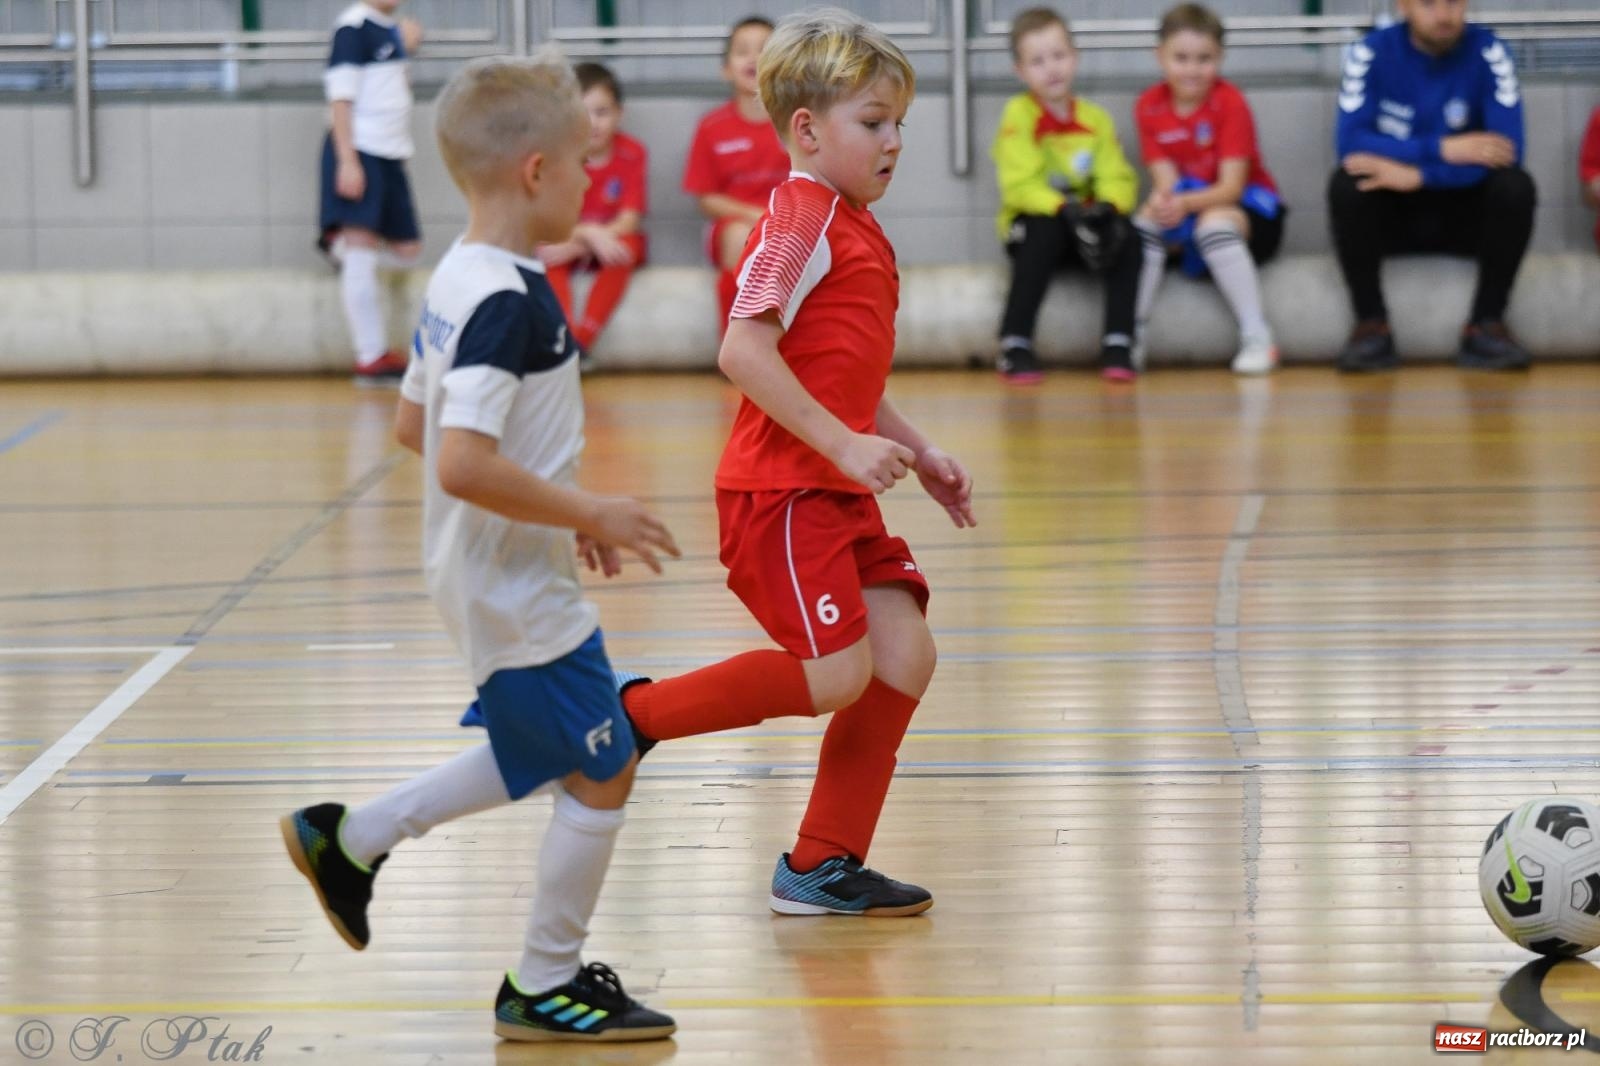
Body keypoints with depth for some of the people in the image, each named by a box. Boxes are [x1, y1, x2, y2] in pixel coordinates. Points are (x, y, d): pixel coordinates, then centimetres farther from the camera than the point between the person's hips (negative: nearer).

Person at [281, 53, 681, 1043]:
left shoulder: (459, 280, 6)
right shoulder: (511, 301, -25)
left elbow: (415, 425, 17)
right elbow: (465, 465, -33)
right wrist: (588, 513, -23)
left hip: (493, 579, 10)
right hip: (523, 591, -10)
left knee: (540, 756, 25)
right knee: (602, 773, 2)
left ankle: (351, 840, 29)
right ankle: (547, 987, 14)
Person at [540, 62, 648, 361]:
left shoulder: (632, 154, -11)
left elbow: (629, 221, -17)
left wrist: (576, 246, -29)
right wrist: (591, 234, -37)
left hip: (613, 239, -1)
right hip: (570, 239, 1)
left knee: (627, 247, -34)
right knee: (547, 253, -31)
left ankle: (582, 339, -36)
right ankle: (565, 334, -41)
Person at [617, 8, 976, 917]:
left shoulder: (859, 230, 17)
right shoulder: (803, 218, -13)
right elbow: (744, 348, -23)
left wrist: (919, 453, 20)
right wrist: (844, 444, -24)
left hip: (839, 493, 9)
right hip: (782, 490, -9)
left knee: (905, 655, 2)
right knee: (837, 673, -14)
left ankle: (824, 866, 10)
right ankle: (631, 715, 0)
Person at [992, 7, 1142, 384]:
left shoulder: (1095, 118, 5)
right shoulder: (1019, 115, -7)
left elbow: (1117, 179, -4)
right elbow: (1021, 186, -17)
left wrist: (1108, 209, -27)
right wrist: (1066, 210, -32)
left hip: (1085, 224, 3)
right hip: (1034, 224, -3)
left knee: (1125, 236, -27)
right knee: (1045, 233, -37)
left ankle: (1118, 344, -22)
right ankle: (1015, 346, -30)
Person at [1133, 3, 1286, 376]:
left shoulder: (1229, 102, -16)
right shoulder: (1150, 106, -4)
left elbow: (1231, 187, -20)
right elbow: (1166, 179, -9)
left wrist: (1185, 202, -39)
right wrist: (1162, 200, -35)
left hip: (1245, 207, -4)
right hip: (1185, 207, 4)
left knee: (1214, 222, -36)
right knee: (1144, 222, -25)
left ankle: (1257, 337, -32)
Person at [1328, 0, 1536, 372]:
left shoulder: (1487, 52, -11)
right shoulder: (1371, 52, -10)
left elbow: (1507, 150, -21)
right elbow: (1350, 143, -21)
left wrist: (1419, 175, -32)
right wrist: (1443, 149, -31)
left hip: (1463, 212, 0)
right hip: (1391, 215, 0)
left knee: (1516, 187, -27)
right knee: (1346, 184, -29)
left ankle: (1487, 324, -17)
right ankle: (1371, 324, -19)